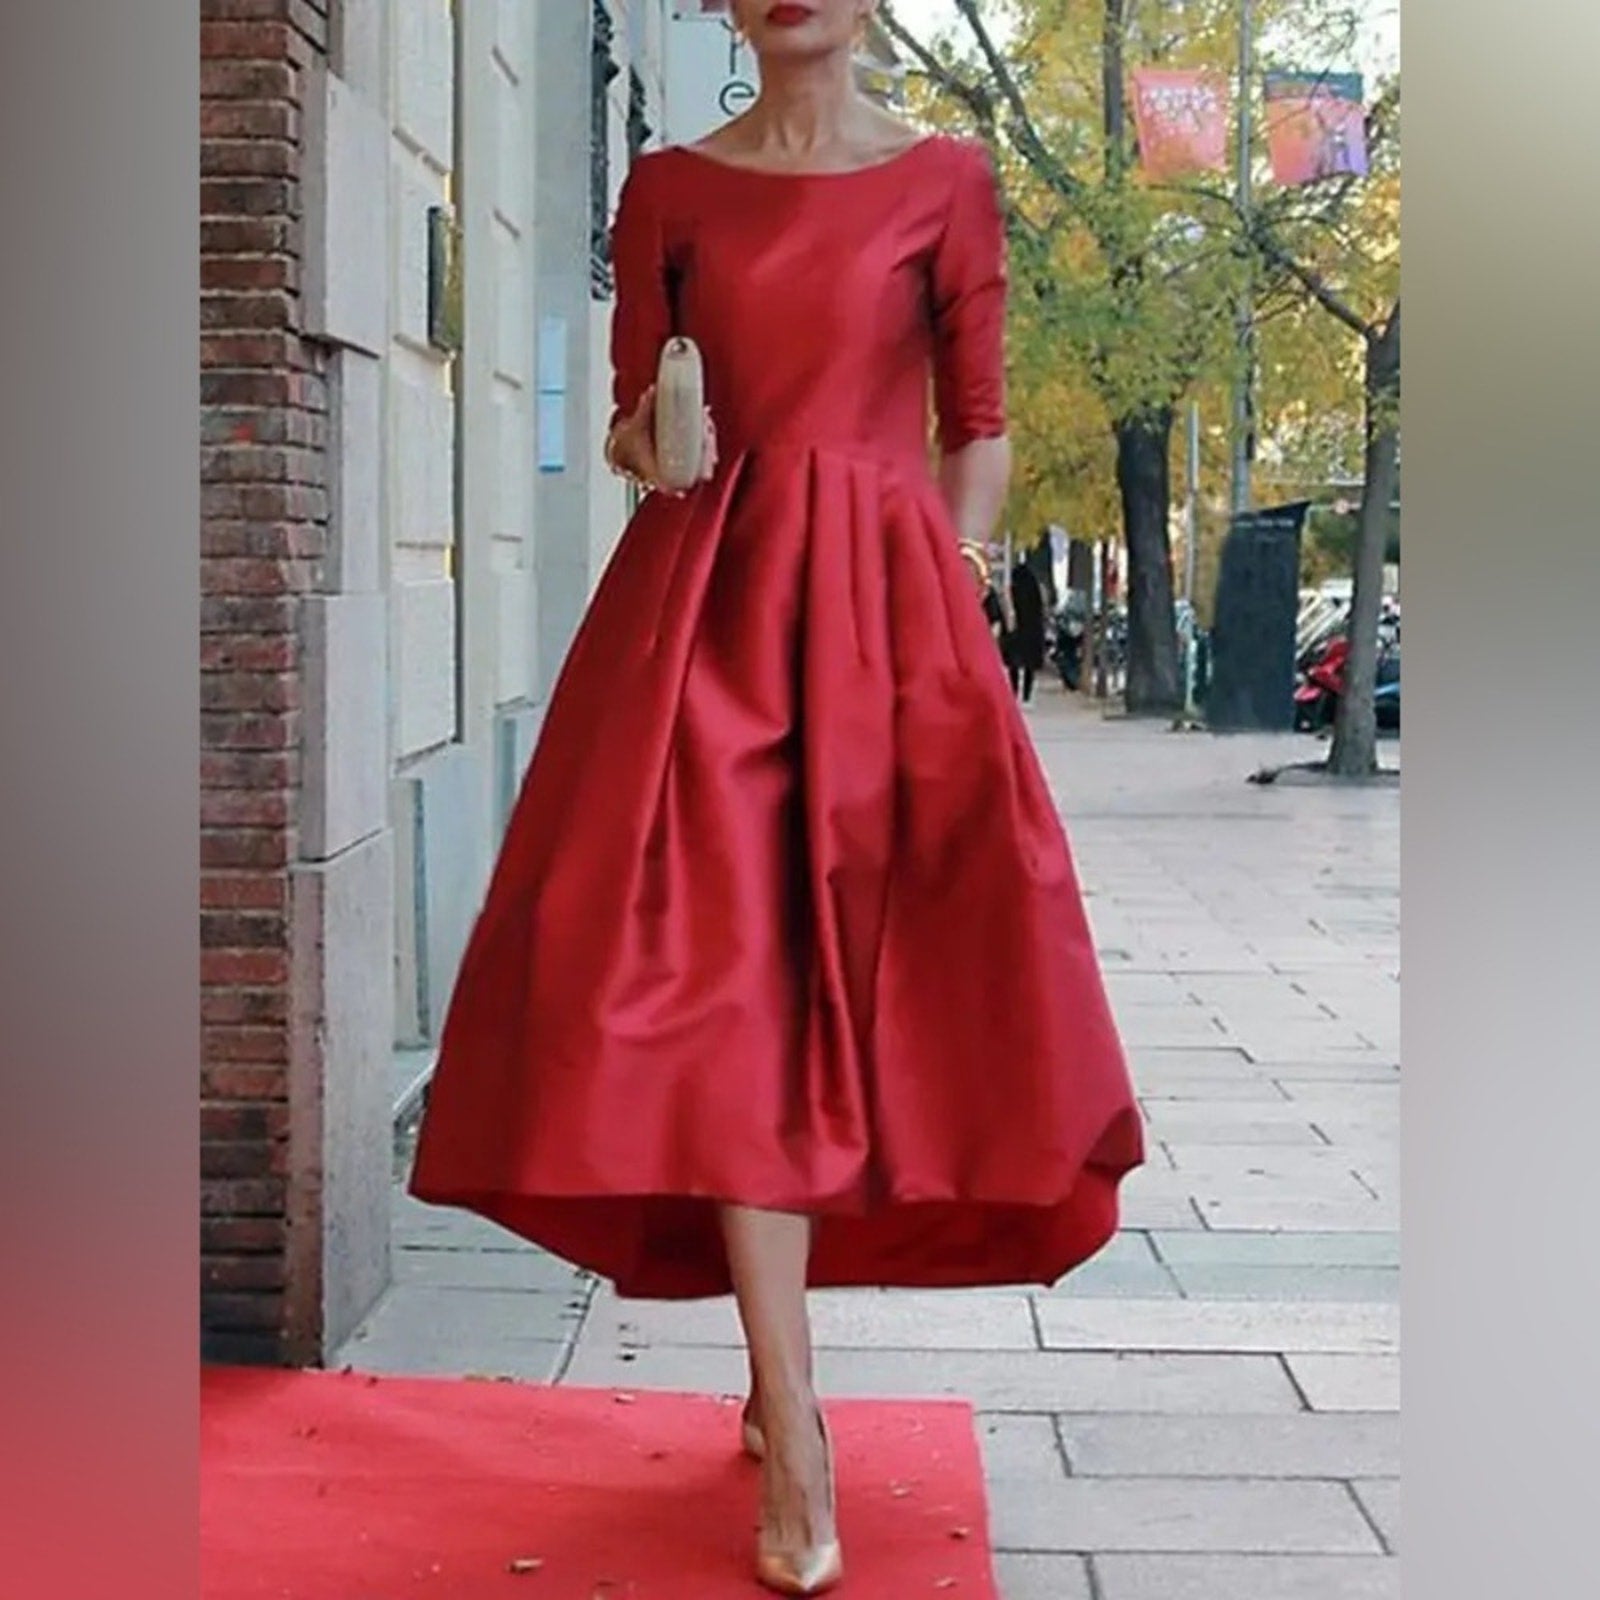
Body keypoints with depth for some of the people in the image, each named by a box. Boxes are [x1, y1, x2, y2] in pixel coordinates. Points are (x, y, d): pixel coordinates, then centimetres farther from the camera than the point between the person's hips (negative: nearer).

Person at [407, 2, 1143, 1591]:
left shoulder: (945, 180, 8)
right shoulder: (670, 188, 11)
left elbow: (978, 430, 8)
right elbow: (628, 417, 13)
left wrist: (942, 614, 0)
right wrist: (645, 438, -9)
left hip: (882, 602, 0)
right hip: (705, 605, 0)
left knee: (847, 982, 0)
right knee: (723, 985, -10)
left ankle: (778, 1374, 20)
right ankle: (794, 1440, -8)